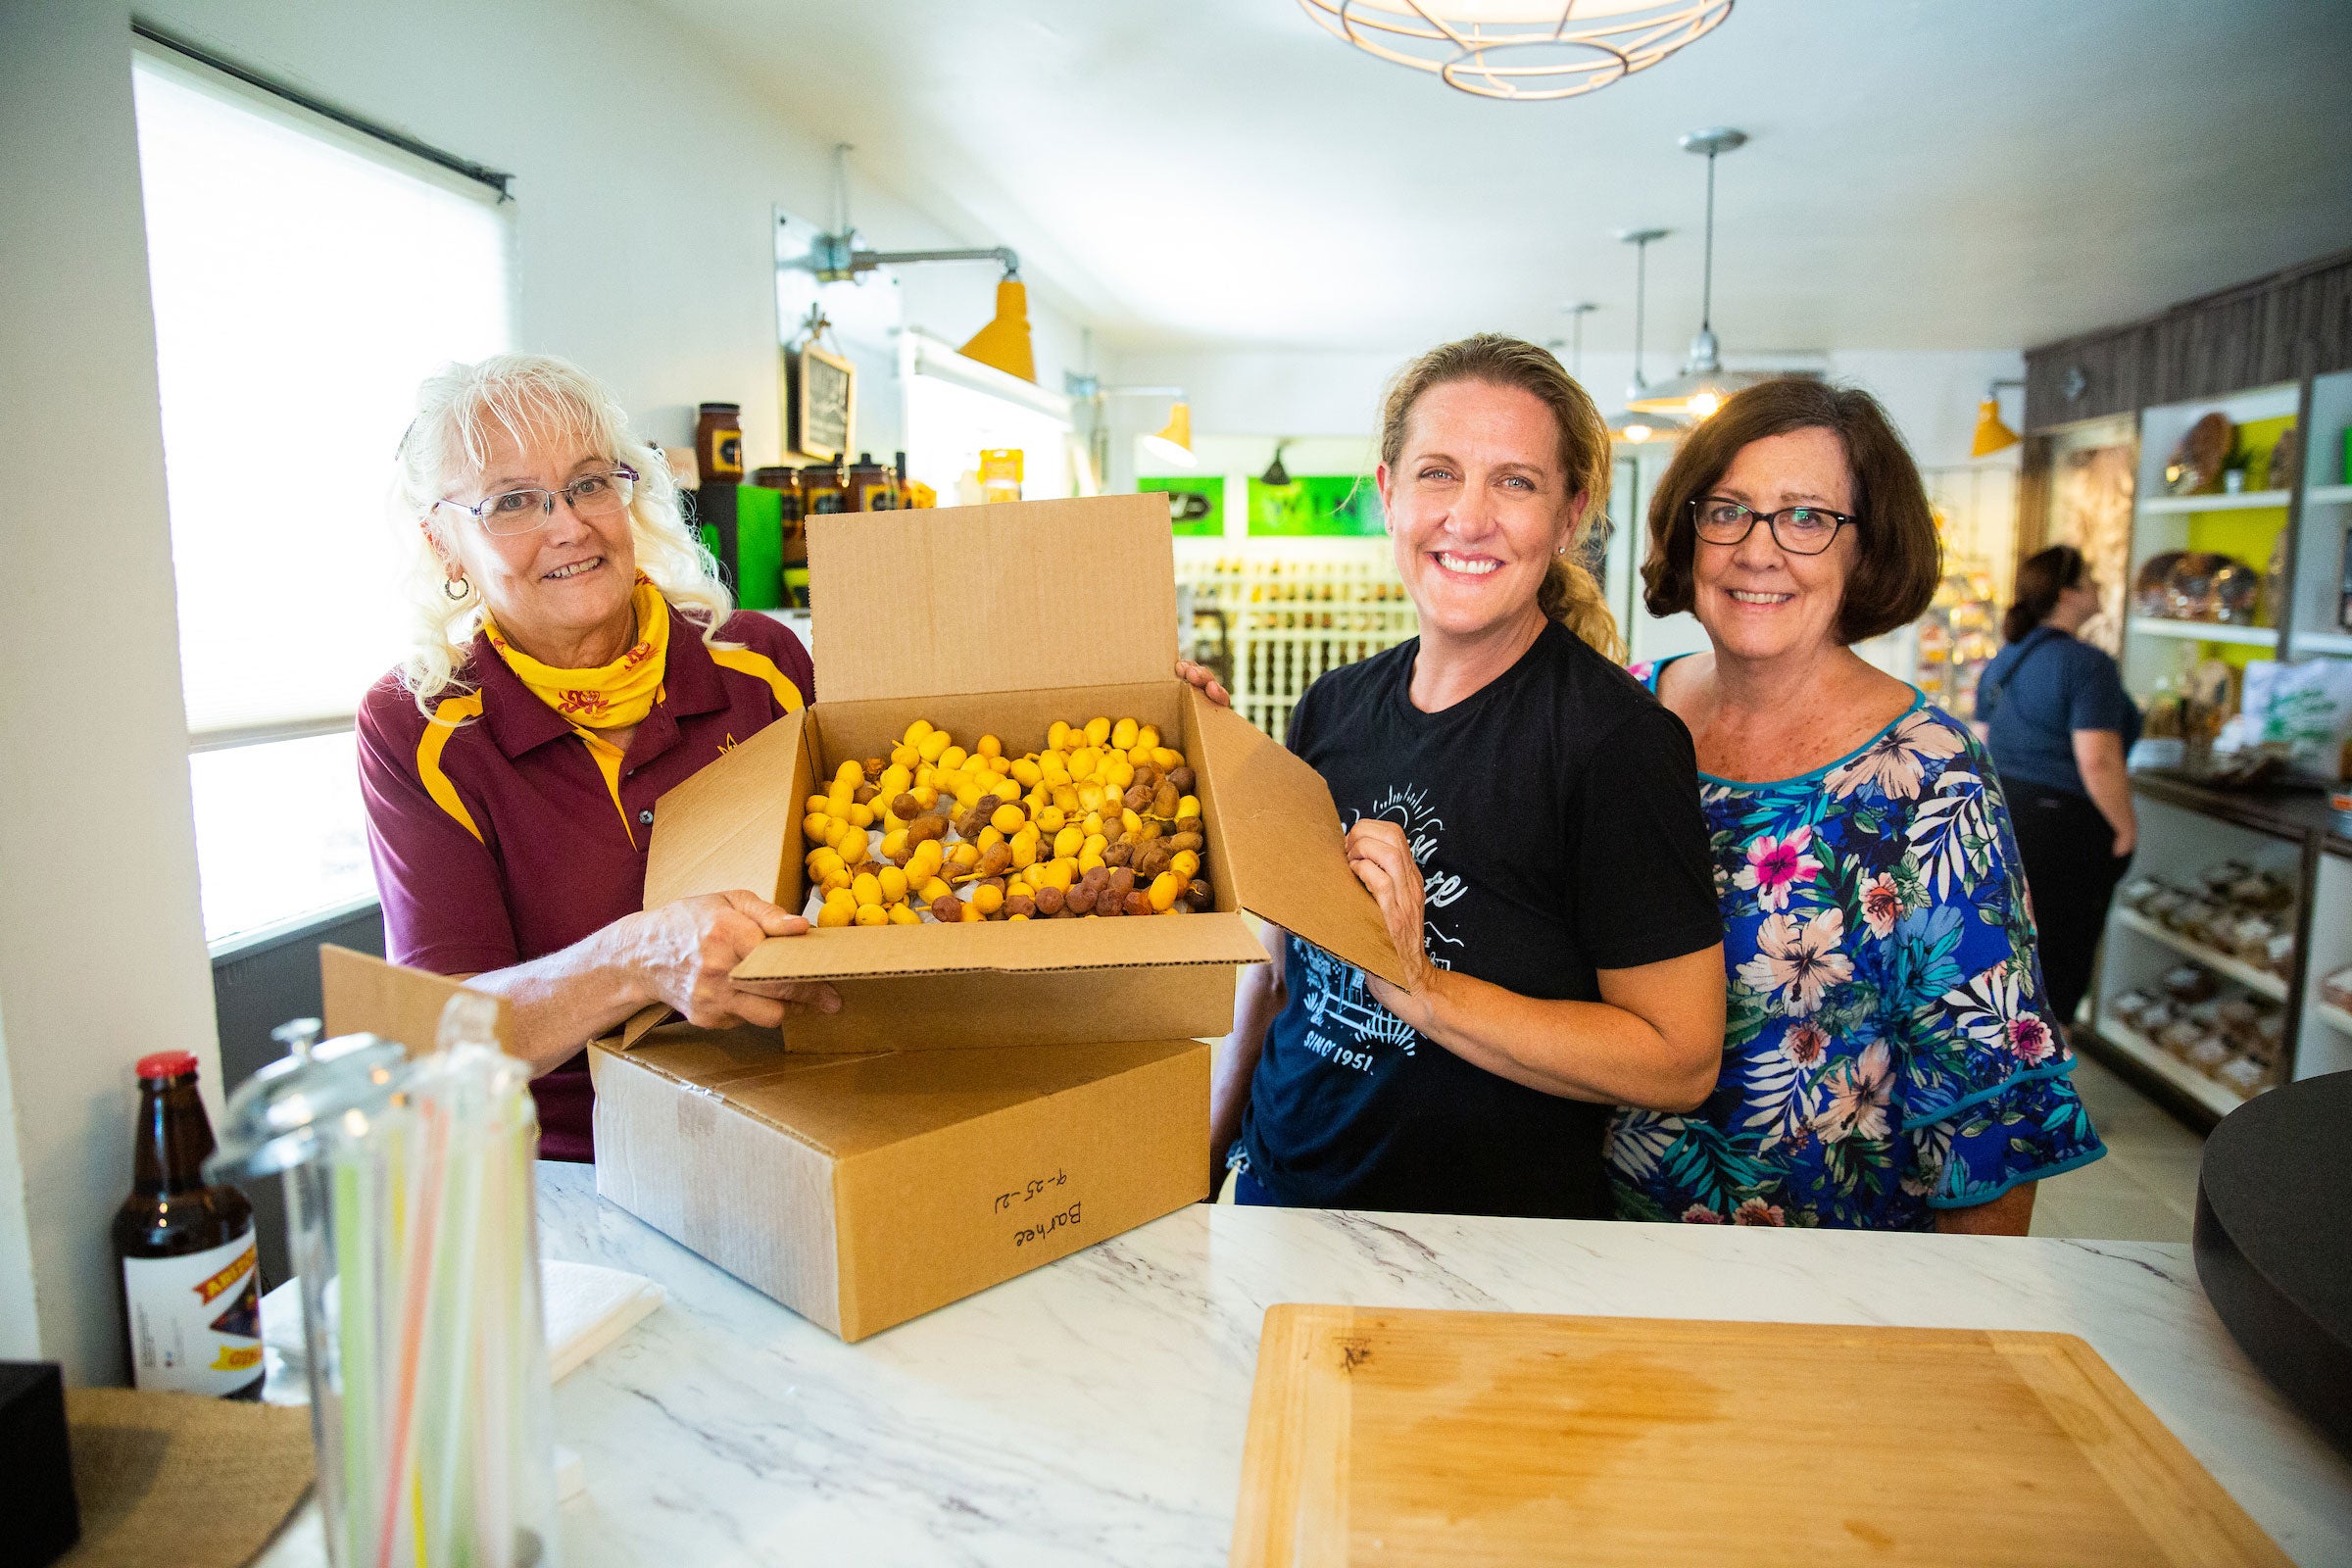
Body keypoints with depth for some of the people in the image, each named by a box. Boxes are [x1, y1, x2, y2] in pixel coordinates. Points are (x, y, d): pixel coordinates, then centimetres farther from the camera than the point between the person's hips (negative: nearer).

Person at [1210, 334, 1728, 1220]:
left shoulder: (1616, 739, -19)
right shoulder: (1331, 710, -1)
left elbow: (1680, 1061, -19)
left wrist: (1419, 985, -26)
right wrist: (1202, 1156, 5)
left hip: (1499, 1248, -5)